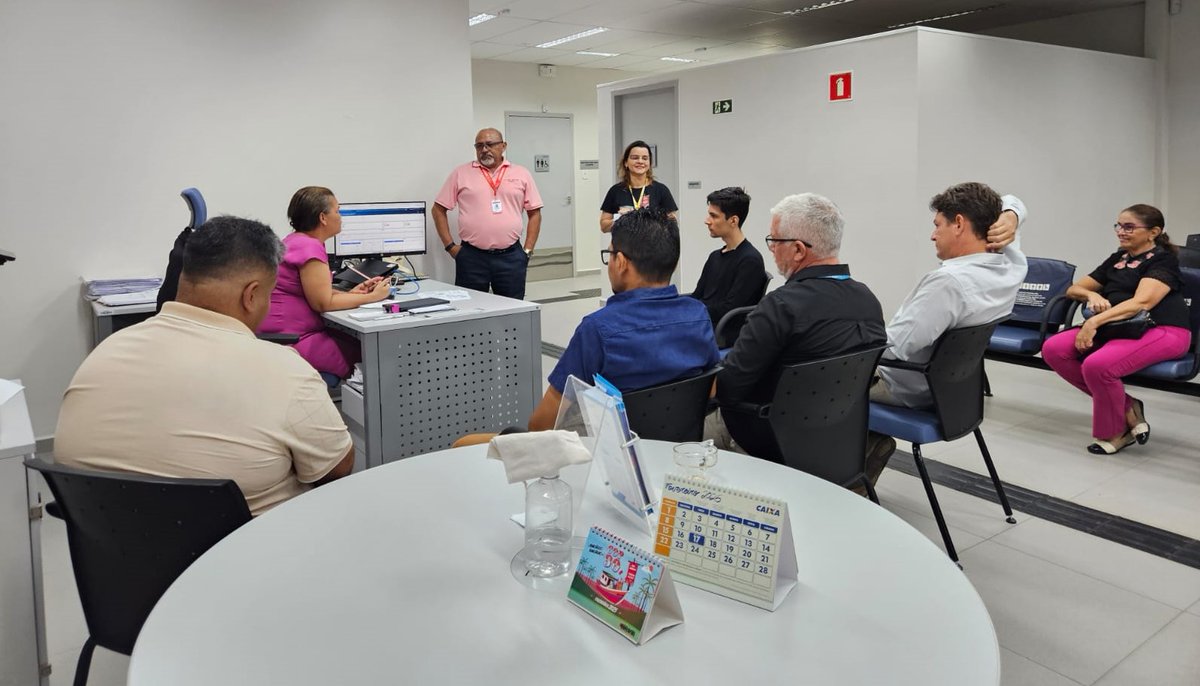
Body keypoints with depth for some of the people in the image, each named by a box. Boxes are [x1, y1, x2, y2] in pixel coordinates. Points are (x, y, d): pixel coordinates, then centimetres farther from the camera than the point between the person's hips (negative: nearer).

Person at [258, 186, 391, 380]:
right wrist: (372, 297, -11)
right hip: (291, 341, -10)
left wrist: (350, 294, 1)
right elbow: (324, 303, -18)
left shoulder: (297, 240, 14)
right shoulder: (309, 247, -17)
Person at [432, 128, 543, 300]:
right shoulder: (461, 173, 5)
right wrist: (450, 246, 1)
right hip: (471, 257, 0)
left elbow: (534, 213, 10)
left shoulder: (521, 174, 8)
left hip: (511, 256, 1)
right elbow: (438, 210, 7)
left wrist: (528, 250, 3)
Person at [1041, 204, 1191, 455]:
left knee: (1097, 365, -35)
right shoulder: (1116, 259, 19)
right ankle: (1126, 408, -6)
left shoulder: (1163, 260, -2)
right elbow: (1073, 289, 19)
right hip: (1117, 328, 8)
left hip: (1162, 331, -7)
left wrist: (1095, 322, -28)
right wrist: (1093, 295, -5)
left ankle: (1114, 433, -6)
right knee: (1053, 349, -15)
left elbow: (1142, 302, -19)